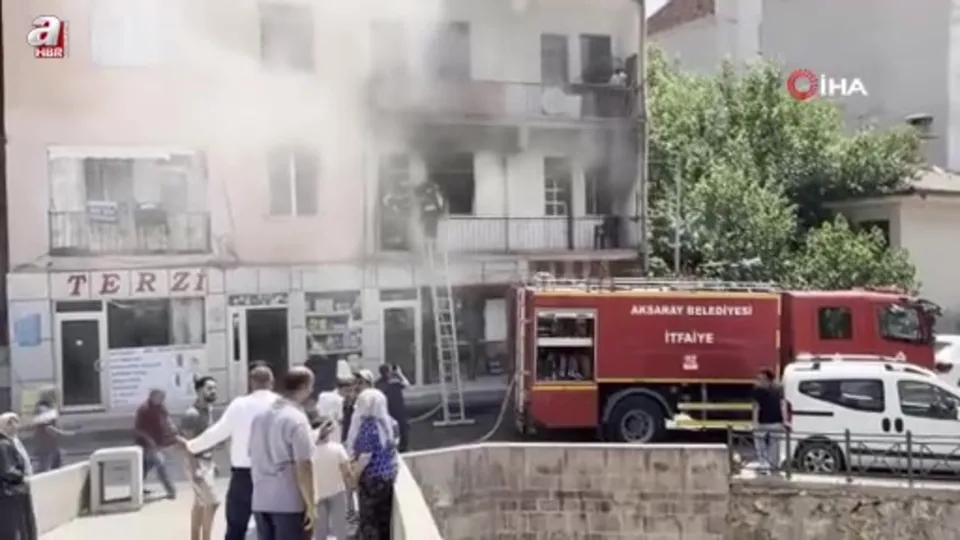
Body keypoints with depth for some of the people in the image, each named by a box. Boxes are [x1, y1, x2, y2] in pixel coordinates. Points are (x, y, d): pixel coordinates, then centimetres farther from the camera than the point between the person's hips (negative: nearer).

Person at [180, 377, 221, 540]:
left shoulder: (209, 410, 10)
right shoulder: (191, 414, -17)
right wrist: (194, 469, -22)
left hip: (208, 462, 9)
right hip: (198, 463, -9)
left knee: (200, 504, 13)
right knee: (212, 502, -9)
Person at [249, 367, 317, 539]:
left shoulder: (260, 417, 9)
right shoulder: (297, 419, -15)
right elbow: (303, 467, -18)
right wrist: (311, 505, -13)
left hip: (261, 501, 7)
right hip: (289, 502, -7)